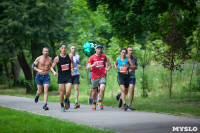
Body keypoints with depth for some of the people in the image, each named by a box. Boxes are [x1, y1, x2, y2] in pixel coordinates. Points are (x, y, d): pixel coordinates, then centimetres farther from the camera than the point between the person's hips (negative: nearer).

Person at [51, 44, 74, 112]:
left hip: (68, 76, 1)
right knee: (62, 92, 1)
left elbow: (72, 62, 22)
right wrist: (54, 72, -18)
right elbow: (52, 67, 0)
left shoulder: (70, 57, -1)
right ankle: (62, 106, 21)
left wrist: (71, 68, 9)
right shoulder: (57, 58, -7)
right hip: (61, 77, -1)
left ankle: (66, 101, 18)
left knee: (68, 92, -13)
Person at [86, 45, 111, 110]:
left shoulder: (104, 56, 8)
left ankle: (100, 102, -6)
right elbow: (87, 67, -4)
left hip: (102, 76, 0)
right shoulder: (92, 57, 0)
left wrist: (107, 69, 6)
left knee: (102, 89, -21)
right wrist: (93, 65, -22)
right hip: (94, 77, 0)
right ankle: (94, 103, 30)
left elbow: (109, 65, 23)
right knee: (94, 91, 7)